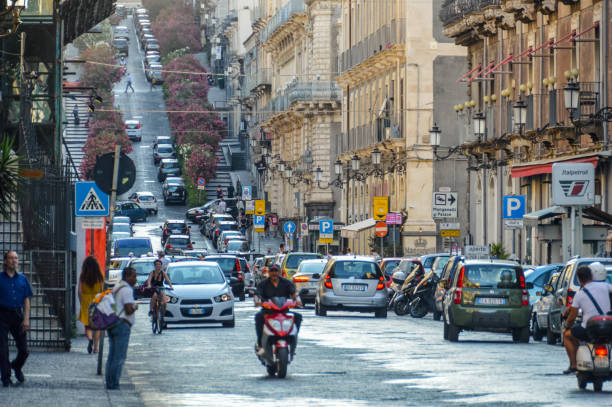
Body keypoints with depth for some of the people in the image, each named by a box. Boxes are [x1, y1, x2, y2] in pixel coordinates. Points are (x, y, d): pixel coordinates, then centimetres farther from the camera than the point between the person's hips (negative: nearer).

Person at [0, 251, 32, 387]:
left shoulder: (22, 279, 8)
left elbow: (26, 300, 9)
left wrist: (26, 319, 0)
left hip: (17, 314, 3)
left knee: (23, 350, 4)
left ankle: (17, 367, 33)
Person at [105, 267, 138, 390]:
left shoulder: (115, 288, 18)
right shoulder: (127, 290, -12)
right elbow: (128, 310, -19)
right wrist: (135, 306, 1)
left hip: (112, 324, 10)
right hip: (122, 324, -10)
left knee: (112, 356, 11)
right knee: (119, 357, -8)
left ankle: (109, 383, 11)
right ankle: (114, 384, -10)